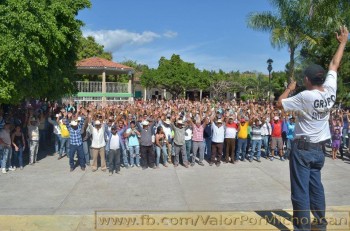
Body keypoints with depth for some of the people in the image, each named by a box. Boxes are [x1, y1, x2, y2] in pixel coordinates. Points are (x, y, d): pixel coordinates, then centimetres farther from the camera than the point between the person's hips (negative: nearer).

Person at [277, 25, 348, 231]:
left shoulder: (305, 97, -19)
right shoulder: (331, 90, -3)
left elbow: (280, 104, -11)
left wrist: (290, 88, 5)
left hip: (303, 148, -6)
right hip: (319, 149, 7)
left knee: (301, 190, -2)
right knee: (316, 187, 17)